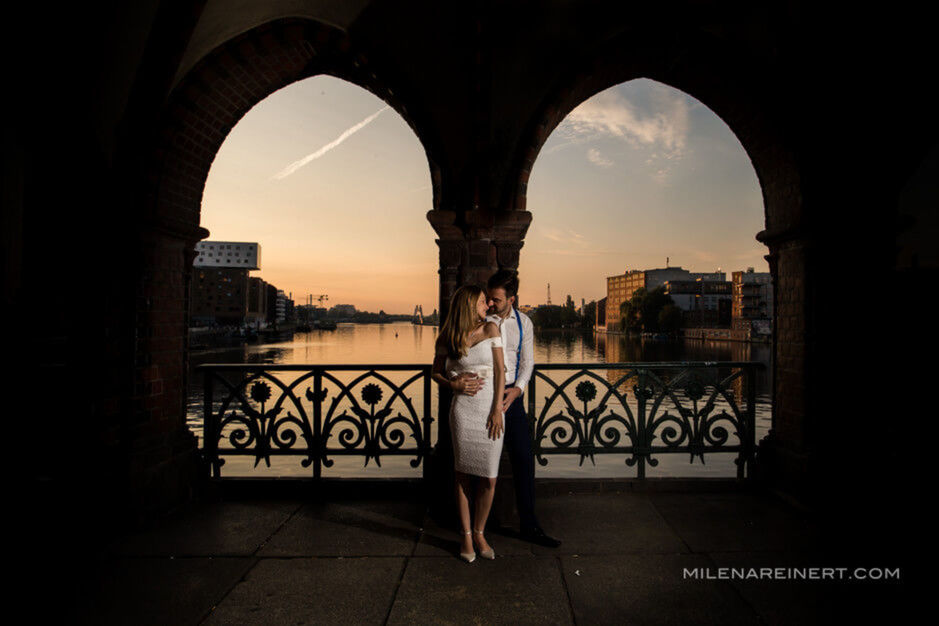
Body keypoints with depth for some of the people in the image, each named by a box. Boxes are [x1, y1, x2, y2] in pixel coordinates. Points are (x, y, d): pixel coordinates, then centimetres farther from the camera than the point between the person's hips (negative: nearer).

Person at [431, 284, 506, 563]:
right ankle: (466, 535, 24)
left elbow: (500, 370, 0)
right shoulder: (447, 339, 2)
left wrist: (497, 409, -6)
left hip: (491, 409, 1)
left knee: (489, 479, 3)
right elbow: (436, 373, 13)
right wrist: (453, 384, -9)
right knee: (463, 476, 7)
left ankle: (479, 533, 24)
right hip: (464, 411, -1)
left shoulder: (490, 329, 3)